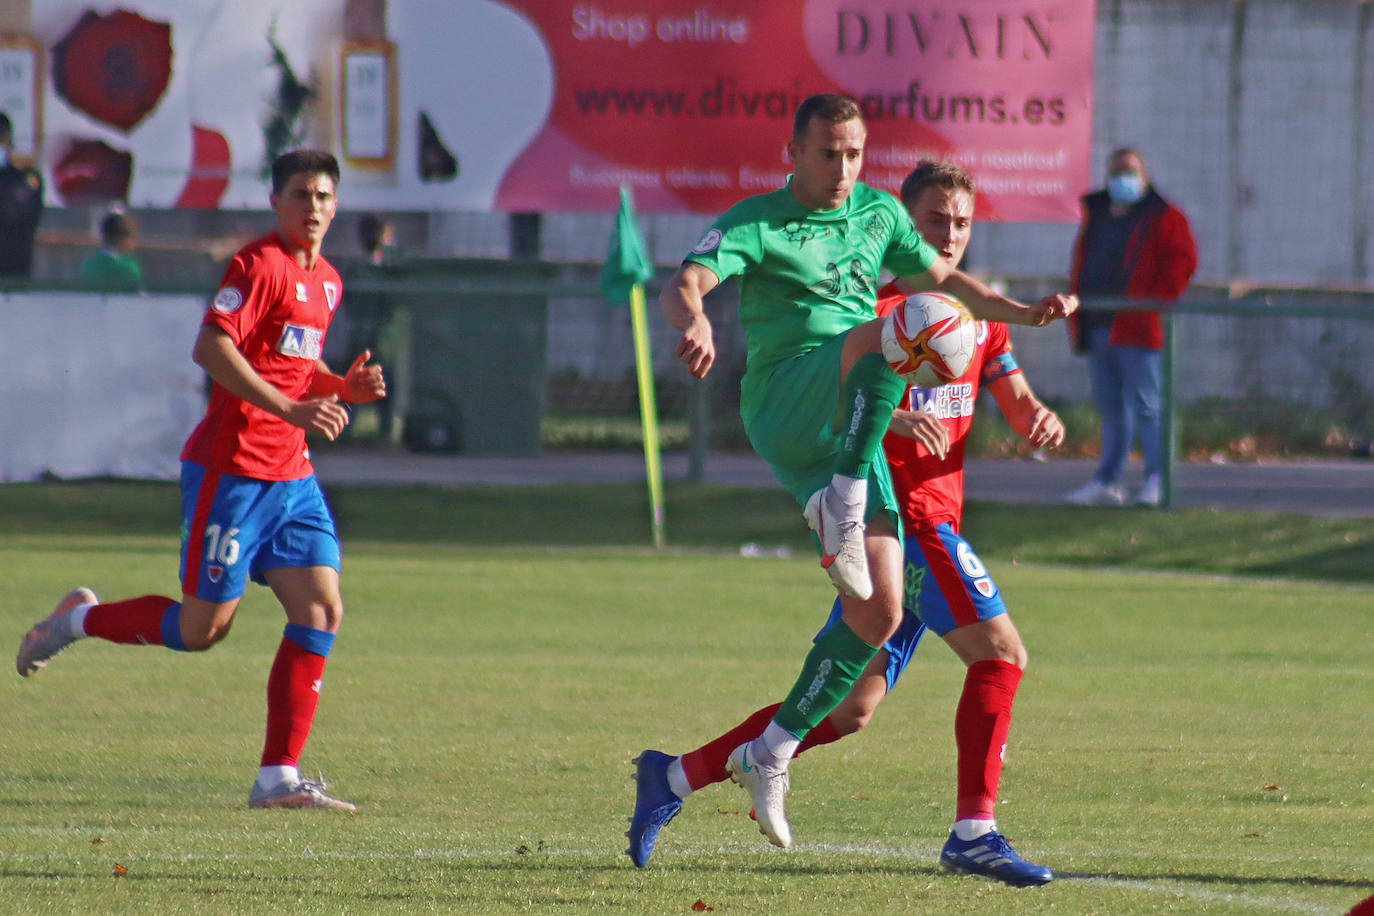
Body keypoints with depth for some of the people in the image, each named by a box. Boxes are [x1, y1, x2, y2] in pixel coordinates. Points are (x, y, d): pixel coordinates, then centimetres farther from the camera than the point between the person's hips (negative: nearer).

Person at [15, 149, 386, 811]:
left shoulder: (326, 281, 15)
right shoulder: (260, 265, -13)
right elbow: (211, 348, -24)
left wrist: (343, 387, 8)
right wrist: (292, 409, -29)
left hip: (291, 475, 8)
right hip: (230, 469, -8)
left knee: (322, 609, -5)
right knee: (204, 626, -3)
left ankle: (278, 778, -4)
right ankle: (78, 620, 24)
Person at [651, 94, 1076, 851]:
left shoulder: (878, 212, 19)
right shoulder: (756, 223, 0)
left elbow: (945, 281, 32)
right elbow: (683, 286, -16)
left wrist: (1026, 312, 18)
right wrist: (695, 319, -40)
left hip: (849, 433, 6)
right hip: (784, 404, -6)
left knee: (878, 614, -3)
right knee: (888, 332, -35)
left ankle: (768, 756, 8)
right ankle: (840, 503, -41)